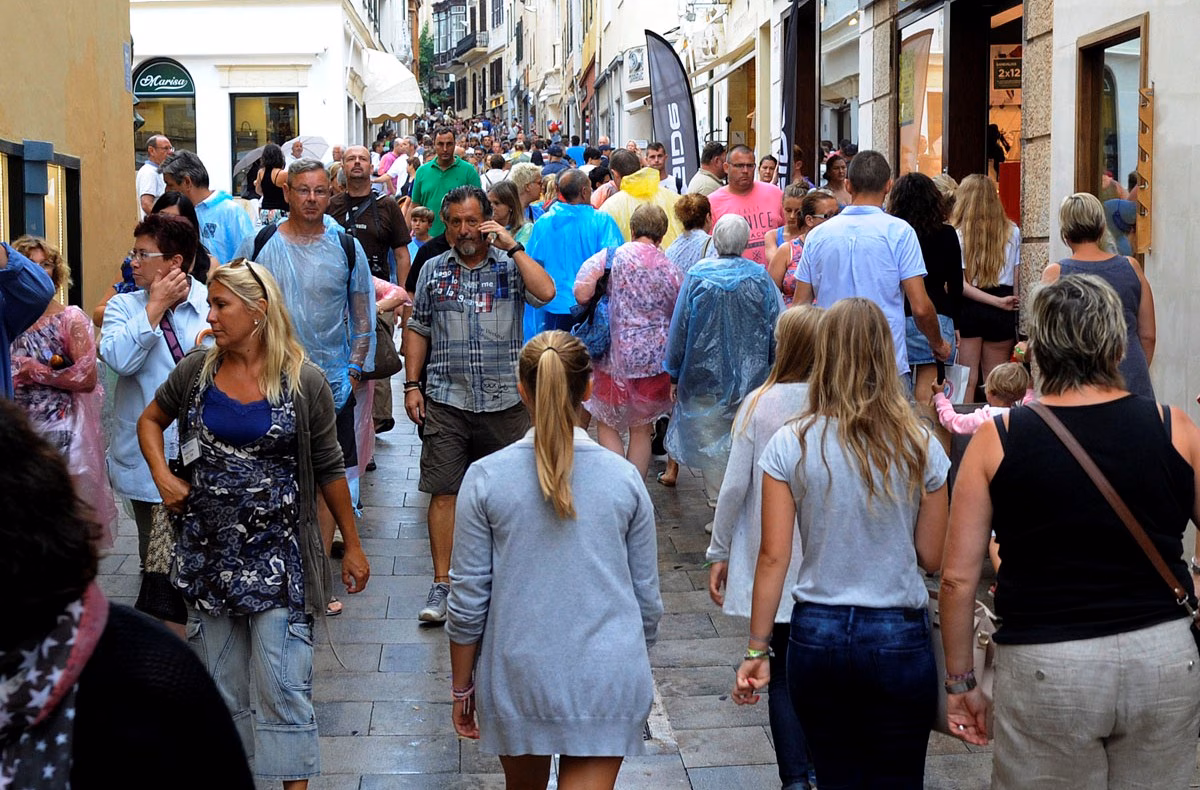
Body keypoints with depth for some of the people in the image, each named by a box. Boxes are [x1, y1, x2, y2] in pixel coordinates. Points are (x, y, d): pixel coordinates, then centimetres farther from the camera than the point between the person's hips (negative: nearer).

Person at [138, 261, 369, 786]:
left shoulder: (304, 383, -8)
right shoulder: (196, 370, 0)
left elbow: (328, 470, 0)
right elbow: (151, 420, 18)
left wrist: (353, 546, 4)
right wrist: (162, 475, -1)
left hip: (277, 551, -4)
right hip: (208, 550, 4)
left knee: (281, 684, -5)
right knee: (219, 683, 14)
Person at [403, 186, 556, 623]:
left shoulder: (510, 266, 3)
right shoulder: (433, 271, 10)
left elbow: (546, 293, -16)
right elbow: (417, 329, 13)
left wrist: (512, 247, -13)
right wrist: (412, 385, 6)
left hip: (506, 401, -1)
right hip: (446, 402, 1)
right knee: (444, 492, -1)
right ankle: (442, 583, 6)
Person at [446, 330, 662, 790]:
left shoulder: (486, 478, -8)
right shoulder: (624, 478, -5)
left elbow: (468, 598, -5)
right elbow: (647, 596, 3)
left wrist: (461, 687, 8)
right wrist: (637, 673, 20)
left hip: (518, 678, 1)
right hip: (607, 682, 0)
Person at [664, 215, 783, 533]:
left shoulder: (697, 276, -7)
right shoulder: (761, 277, -4)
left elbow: (679, 328, -2)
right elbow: (777, 329, 1)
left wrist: (674, 376, 7)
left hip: (706, 377, -1)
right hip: (752, 377, 2)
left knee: (712, 446, 8)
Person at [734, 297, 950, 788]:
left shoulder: (790, 444, -6)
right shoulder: (920, 446, -5)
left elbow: (774, 556, -6)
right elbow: (932, 558, 0)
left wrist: (756, 650, 1)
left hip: (816, 633, 1)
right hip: (899, 637, -1)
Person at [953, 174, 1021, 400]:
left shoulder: (957, 234, -6)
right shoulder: (1012, 232, 3)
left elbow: (959, 284, -13)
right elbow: (1016, 277, 4)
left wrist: (999, 302, -10)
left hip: (967, 309, -2)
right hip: (1001, 314, 2)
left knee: (967, 381, 2)